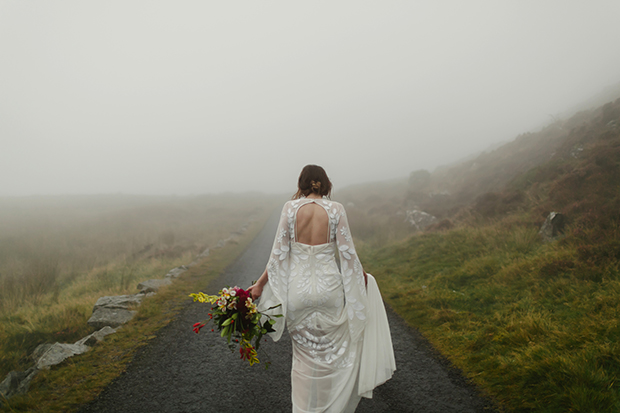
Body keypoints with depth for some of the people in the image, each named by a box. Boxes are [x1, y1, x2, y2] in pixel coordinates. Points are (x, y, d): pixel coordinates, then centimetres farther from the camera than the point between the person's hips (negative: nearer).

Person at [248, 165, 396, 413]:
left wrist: (259, 284, 5)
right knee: (334, 352, 21)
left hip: (298, 289, 1)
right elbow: (347, 254, -5)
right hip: (329, 288, -1)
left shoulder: (290, 208, -5)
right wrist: (362, 278, 13)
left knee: (304, 356, 19)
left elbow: (279, 254, -5)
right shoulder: (335, 210, -7)